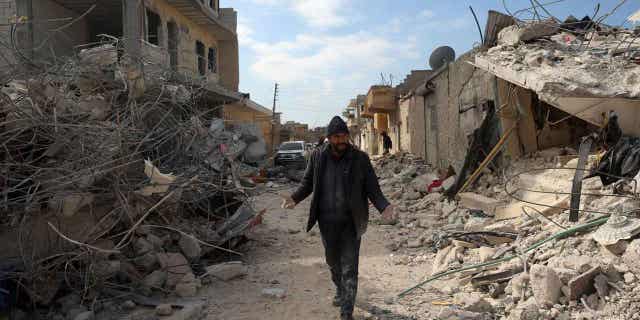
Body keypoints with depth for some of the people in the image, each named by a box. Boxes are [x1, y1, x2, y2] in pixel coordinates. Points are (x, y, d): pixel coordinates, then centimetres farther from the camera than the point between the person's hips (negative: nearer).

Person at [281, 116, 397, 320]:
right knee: (333, 261, 21)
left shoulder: (360, 159, -7)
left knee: (349, 267, -2)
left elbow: (372, 188, -6)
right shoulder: (318, 157, -1)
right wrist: (294, 198, -11)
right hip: (326, 221, 3)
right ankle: (340, 290, 49)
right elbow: (307, 183, 8)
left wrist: (384, 207, -23)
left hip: (350, 221, -3)